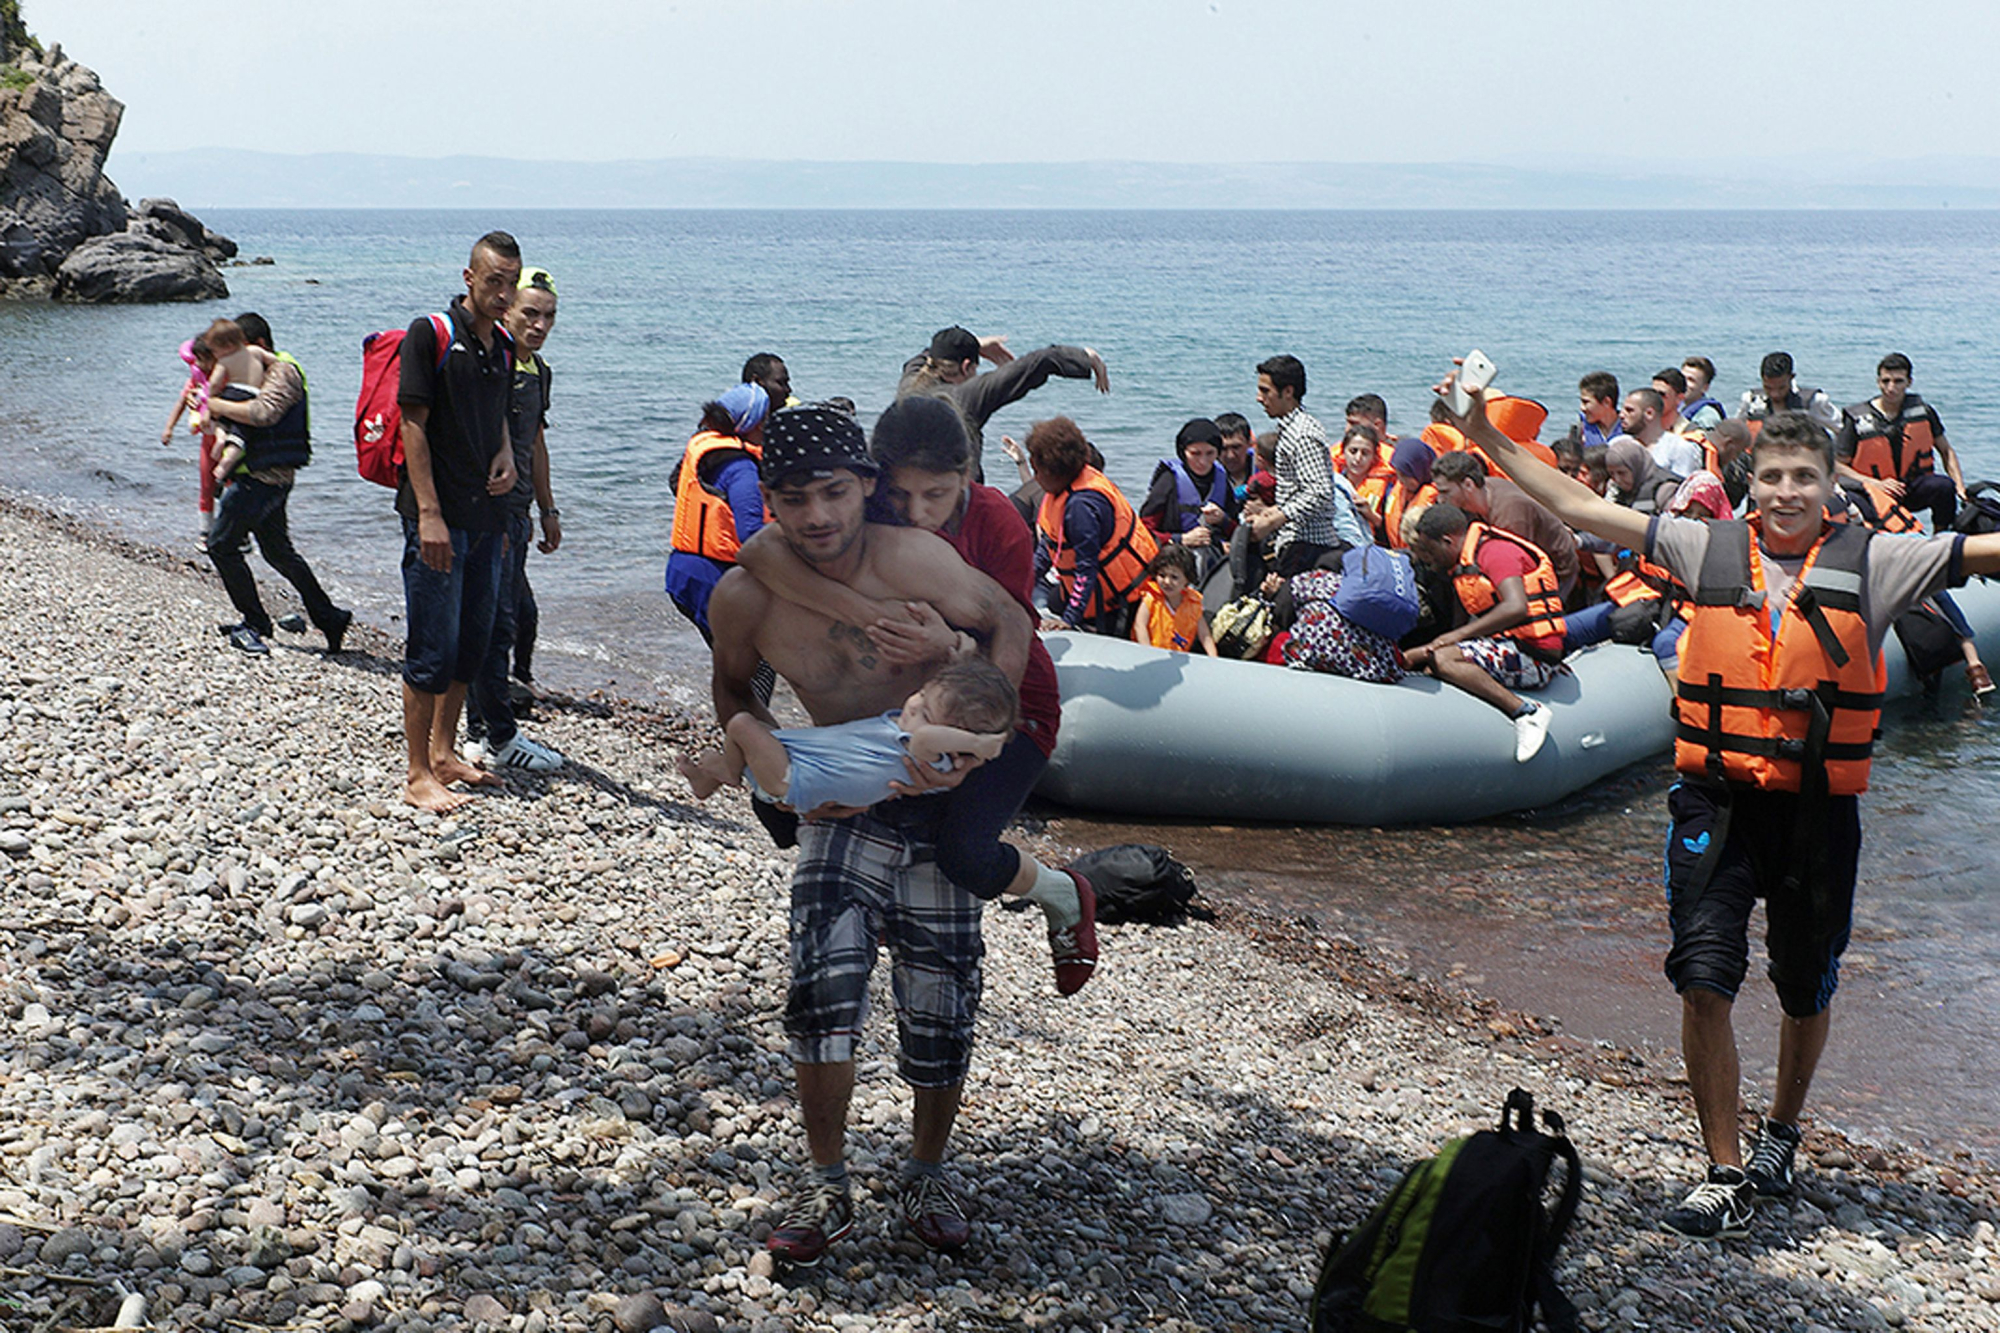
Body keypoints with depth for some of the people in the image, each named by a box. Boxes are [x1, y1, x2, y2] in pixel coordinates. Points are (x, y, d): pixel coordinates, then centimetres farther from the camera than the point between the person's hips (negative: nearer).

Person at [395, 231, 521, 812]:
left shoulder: (503, 345, 11)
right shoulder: (431, 334, -10)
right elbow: (414, 424, -13)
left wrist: (505, 454, 4)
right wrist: (429, 514, -19)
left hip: (485, 516, 8)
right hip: (438, 518, -8)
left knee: (472, 645, 15)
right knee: (431, 650, -4)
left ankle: (444, 754, 27)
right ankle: (418, 776, 2)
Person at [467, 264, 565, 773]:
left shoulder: (538, 369, 14)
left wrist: (548, 510, 25)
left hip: (515, 511, 10)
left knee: (511, 614, 14)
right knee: (495, 622, -7)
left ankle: (479, 721, 23)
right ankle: (501, 738, -2)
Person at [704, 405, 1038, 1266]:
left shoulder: (906, 559, -23)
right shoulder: (745, 598, -12)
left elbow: (1009, 625, -11)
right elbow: (734, 693, 9)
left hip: (944, 813, -1)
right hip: (842, 812, 1)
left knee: (941, 1009, 4)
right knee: (823, 984, -17)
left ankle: (926, 1174, 29)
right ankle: (827, 1188, 1)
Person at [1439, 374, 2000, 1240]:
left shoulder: (1870, 564, 0)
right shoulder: (1708, 550, 4)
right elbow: (1578, 508, 7)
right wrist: (1488, 438, 7)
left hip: (1817, 811, 0)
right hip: (1717, 802, 0)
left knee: (1806, 993, 13)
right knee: (1703, 981, -9)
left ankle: (1782, 1130, 41)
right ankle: (1725, 1176, 3)